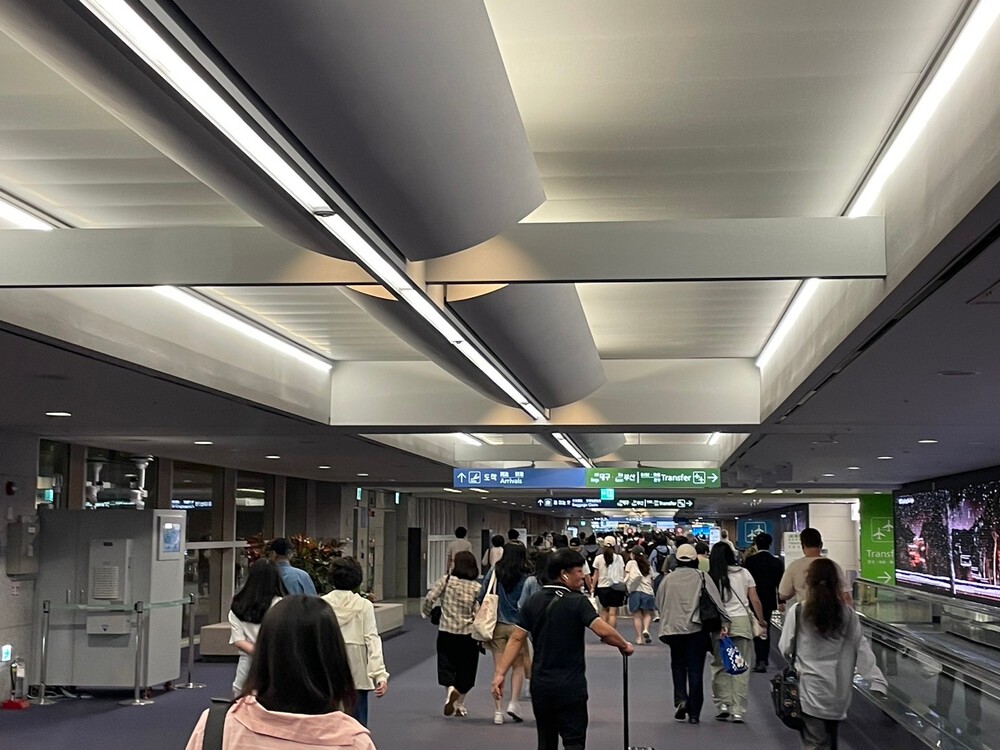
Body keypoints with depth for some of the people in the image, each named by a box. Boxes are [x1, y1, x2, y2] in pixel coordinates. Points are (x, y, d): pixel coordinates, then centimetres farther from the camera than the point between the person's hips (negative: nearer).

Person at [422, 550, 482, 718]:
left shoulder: (446, 580, -7)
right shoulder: (477, 587, -5)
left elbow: (430, 598, -13)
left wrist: (425, 612, 6)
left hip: (446, 632, -1)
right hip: (468, 634, 1)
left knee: (447, 666, 10)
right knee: (465, 669, 14)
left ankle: (450, 689, -19)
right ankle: (459, 705, 20)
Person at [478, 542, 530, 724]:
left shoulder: (494, 573, -2)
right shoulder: (525, 579, -8)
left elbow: (480, 598, 0)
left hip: (497, 625, 2)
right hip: (517, 626, -2)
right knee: (518, 665, 15)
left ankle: (498, 711, 5)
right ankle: (513, 703, 2)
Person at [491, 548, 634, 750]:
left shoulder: (534, 601, 5)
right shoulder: (577, 602, -11)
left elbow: (516, 639, 0)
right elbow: (603, 630, -23)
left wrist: (499, 673, -1)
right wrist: (624, 645, -6)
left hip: (540, 686, 5)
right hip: (570, 686, -5)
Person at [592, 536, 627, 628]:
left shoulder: (599, 558, -1)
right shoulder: (619, 557, 0)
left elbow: (596, 575, 1)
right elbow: (623, 574, 2)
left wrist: (593, 587, 9)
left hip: (603, 586, 1)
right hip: (617, 586, -1)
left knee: (604, 609, 19)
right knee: (613, 612, -3)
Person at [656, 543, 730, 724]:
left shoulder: (669, 579, 3)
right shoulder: (702, 577, -2)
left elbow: (659, 604, 8)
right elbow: (716, 600, -10)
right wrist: (724, 621, -11)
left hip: (674, 628, 1)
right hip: (697, 628, -1)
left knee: (678, 665, 19)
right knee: (695, 669, 4)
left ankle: (680, 699, -2)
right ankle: (694, 713, 5)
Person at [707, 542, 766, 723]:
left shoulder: (710, 577, -1)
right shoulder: (744, 573, 5)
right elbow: (755, 601, 6)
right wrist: (761, 620, 17)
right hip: (742, 622, 1)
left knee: (720, 665, 12)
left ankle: (723, 703, 4)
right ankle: (738, 711, 4)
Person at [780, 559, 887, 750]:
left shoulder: (797, 611, -8)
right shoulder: (848, 613, -1)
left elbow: (786, 649, -2)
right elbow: (861, 649, -1)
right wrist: (878, 682, 1)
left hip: (811, 691, -3)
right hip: (838, 693, 3)